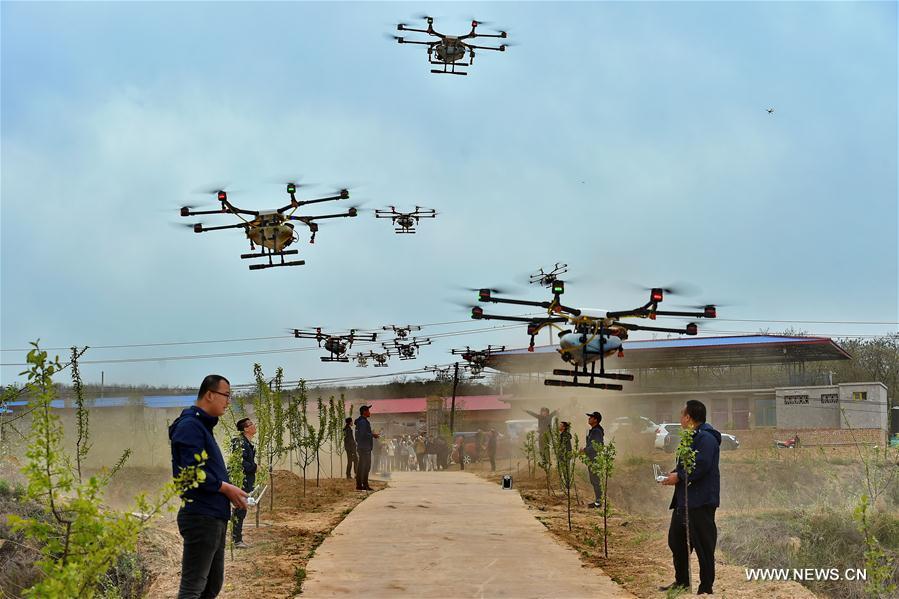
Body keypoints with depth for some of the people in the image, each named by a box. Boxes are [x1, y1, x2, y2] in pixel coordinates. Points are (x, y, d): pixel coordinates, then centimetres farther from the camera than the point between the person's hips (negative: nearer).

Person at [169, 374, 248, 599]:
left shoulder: (203, 426, 18)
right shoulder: (190, 425, -14)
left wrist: (229, 491, 9)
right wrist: (226, 488, -13)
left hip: (215, 517, 11)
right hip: (201, 518, -11)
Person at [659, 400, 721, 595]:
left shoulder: (706, 438, -16)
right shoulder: (691, 437, 17)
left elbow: (701, 467, -26)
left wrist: (679, 476, -17)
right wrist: (674, 473, 6)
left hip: (701, 502, -11)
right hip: (683, 500, 11)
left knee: (703, 546, -3)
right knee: (676, 540, 17)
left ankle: (706, 588, 4)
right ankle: (681, 581, 30)